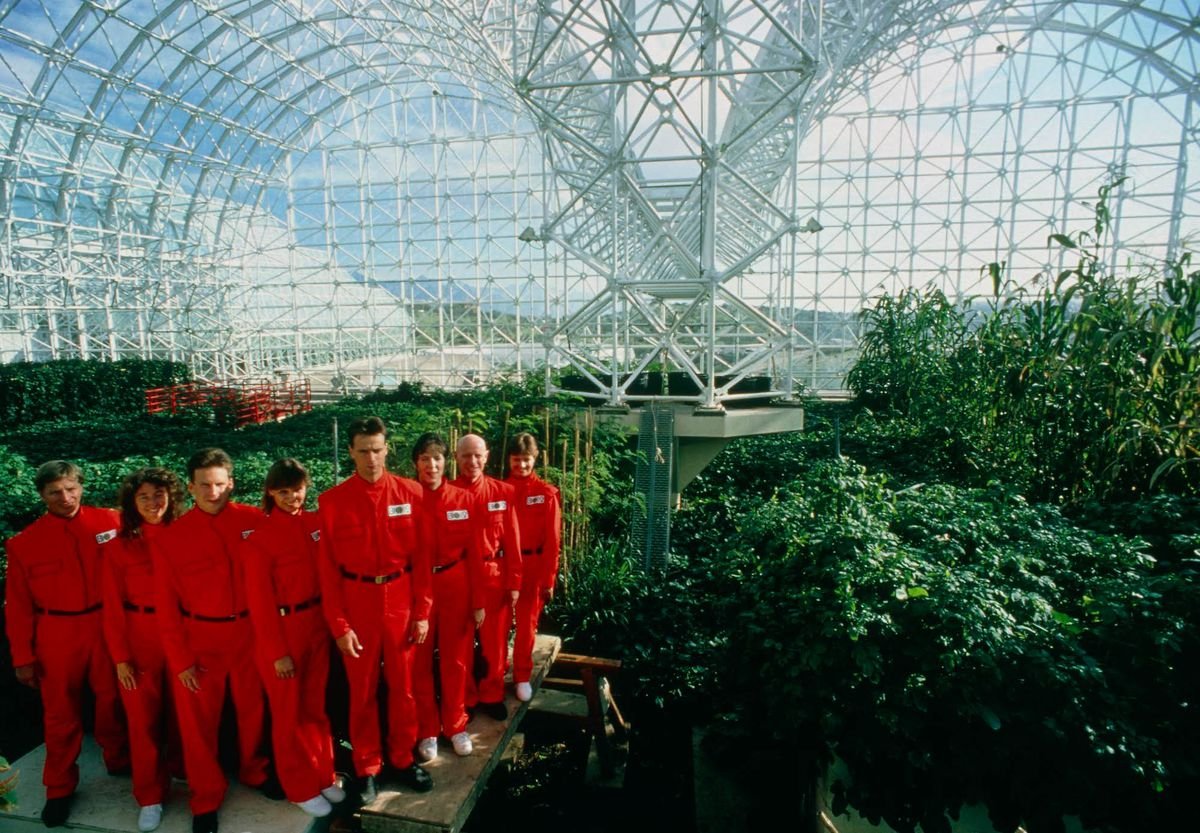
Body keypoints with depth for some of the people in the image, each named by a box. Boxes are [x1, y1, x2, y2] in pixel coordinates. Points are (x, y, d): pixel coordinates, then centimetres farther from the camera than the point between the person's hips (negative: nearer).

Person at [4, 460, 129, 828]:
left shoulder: (110, 522, -4)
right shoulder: (25, 543, -2)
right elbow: (18, 604, 1)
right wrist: (22, 656, 1)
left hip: (106, 626, 0)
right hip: (56, 635, 0)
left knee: (112, 699, 15)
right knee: (61, 713, 11)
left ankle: (119, 761, 37)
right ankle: (59, 789, 29)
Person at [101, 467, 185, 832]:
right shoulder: (118, 546, -2)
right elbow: (113, 606, -1)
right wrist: (120, 656, -4)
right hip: (139, 639, 0)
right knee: (143, 718, 8)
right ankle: (150, 798, 23)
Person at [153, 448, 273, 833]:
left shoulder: (254, 520, -9)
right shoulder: (169, 538, -10)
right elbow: (166, 605, -5)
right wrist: (179, 660, -5)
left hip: (249, 632, 1)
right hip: (199, 638, 0)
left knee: (253, 708, 18)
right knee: (199, 722, 12)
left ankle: (255, 771, 43)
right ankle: (206, 800, 33)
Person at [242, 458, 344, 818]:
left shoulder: (316, 523, -1)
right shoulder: (260, 538, -13)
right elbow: (260, 600, -12)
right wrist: (277, 651, -11)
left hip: (317, 625, 4)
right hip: (282, 630, -4)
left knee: (317, 706, 18)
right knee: (289, 713, 12)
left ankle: (324, 777, 35)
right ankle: (301, 788, 29)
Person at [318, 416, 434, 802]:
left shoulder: (411, 493, -5)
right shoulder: (332, 501, -7)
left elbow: (422, 557, -2)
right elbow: (328, 568, -5)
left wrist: (423, 611, -3)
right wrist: (338, 624, -7)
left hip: (402, 601, 1)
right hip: (356, 603, -1)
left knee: (404, 686, 13)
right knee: (362, 690, 12)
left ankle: (404, 758, 33)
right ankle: (366, 767, 30)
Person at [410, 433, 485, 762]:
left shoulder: (464, 500, -2)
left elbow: (474, 553, 0)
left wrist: (478, 600, 0)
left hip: (456, 587, 2)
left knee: (456, 660, 13)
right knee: (420, 663, 10)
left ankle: (455, 725, 32)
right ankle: (427, 731, 28)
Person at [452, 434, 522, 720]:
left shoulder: (504, 492, -3)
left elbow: (512, 541, -2)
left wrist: (514, 582, -2)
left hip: (495, 575, 1)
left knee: (495, 640, 11)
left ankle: (491, 695, 31)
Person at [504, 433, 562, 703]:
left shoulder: (547, 493, -5)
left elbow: (552, 540, -5)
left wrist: (549, 579, -6)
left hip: (533, 566, -1)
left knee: (527, 623, 9)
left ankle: (522, 676, 26)